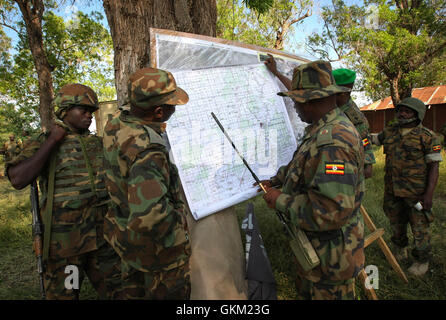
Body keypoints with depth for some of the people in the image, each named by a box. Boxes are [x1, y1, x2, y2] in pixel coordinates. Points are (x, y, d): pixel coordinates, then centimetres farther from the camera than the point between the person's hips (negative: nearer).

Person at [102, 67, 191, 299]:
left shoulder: (116, 122, -7)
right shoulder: (147, 151, -36)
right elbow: (148, 212, -46)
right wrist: (175, 222, -28)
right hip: (155, 246, -8)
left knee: (132, 291, 30)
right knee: (169, 293, 16)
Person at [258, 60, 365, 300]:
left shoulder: (331, 142, -32)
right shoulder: (322, 130, 4)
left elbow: (334, 210, -37)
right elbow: (301, 164, 22)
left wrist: (281, 201, -26)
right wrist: (275, 180, 24)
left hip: (330, 255, -10)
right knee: (305, 292, 28)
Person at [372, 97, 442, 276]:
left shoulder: (427, 137, -8)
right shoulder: (390, 132, 6)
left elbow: (434, 167, -10)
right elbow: (371, 140, 22)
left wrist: (428, 194, -16)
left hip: (416, 192, -5)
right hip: (392, 190, 5)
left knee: (419, 227, 5)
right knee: (396, 223, 19)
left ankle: (422, 261, 24)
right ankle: (400, 249, 43)